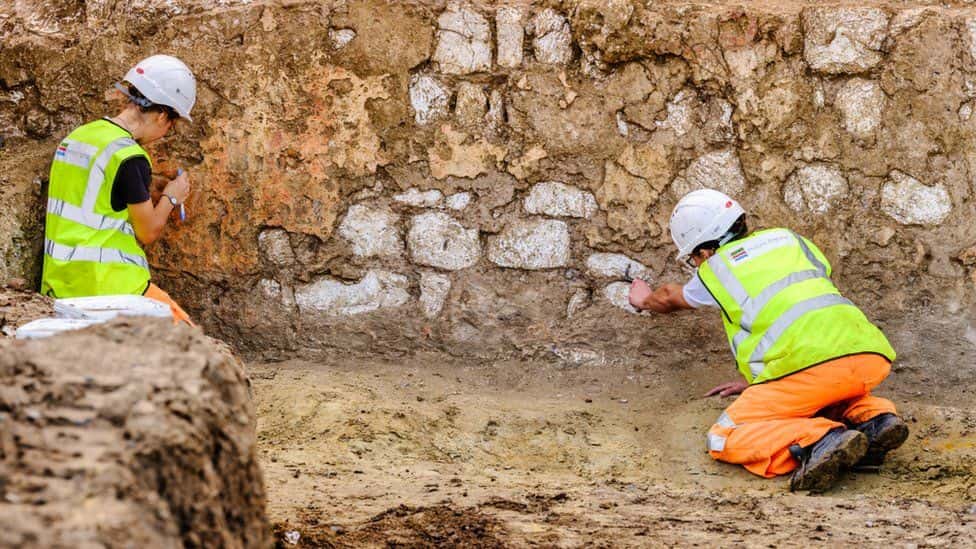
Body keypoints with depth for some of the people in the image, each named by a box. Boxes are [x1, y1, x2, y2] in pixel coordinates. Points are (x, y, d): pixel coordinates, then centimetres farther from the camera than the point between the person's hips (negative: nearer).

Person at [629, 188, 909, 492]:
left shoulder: (715, 268, 19)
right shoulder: (788, 239, 30)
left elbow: (670, 298, 42)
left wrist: (646, 299, 66)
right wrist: (755, 381, 47)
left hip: (812, 364, -6)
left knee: (724, 440, 0)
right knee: (825, 397, 39)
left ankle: (818, 442, -24)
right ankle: (875, 417, 6)